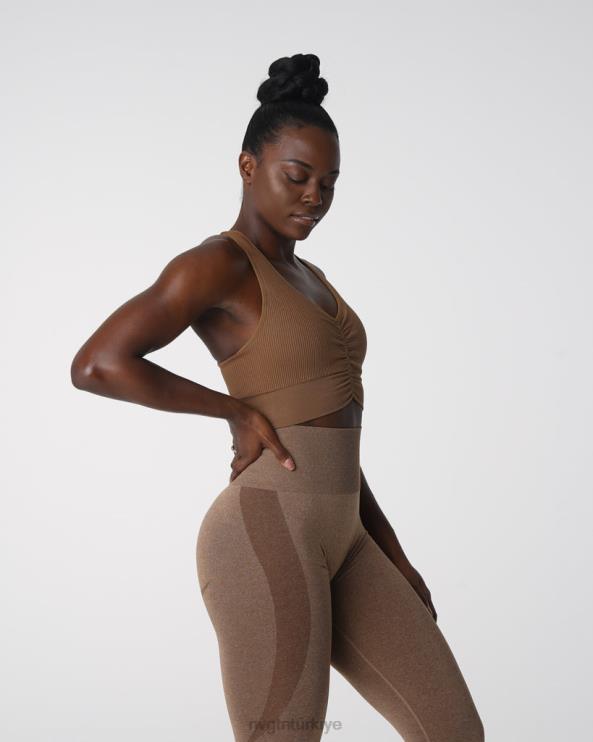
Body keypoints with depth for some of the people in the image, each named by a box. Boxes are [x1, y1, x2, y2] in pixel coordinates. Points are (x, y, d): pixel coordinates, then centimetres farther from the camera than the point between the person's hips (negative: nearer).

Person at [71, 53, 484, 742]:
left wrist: (392, 554, 17)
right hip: (264, 543, -9)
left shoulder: (308, 281, 20)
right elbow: (93, 367, -15)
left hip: (337, 544, 9)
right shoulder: (215, 263, -8)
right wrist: (238, 409, -10)